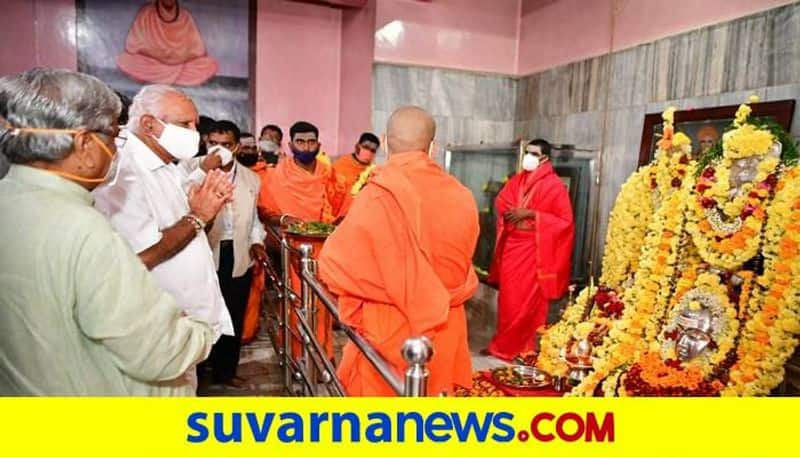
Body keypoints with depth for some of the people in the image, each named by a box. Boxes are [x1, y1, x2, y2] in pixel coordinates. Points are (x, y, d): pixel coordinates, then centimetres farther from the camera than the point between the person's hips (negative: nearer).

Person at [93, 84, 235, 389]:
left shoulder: (170, 167, 8)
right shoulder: (123, 174, -22)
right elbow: (142, 257, -29)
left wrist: (210, 202, -4)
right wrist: (197, 216, -20)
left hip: (189, 319, 9)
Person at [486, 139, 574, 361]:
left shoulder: (554, 185, -7)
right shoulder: (517, 179, 11)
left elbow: (564, 220, -11)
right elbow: (500, 202, 15)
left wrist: (530, 214, -17)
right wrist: (513, 212, -6)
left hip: (534, 249, -5)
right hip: (511, 245, 6)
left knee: (528, 300, 2)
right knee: (508, 297, 10)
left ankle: (523, 347, 16)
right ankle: (505, 343, 23)